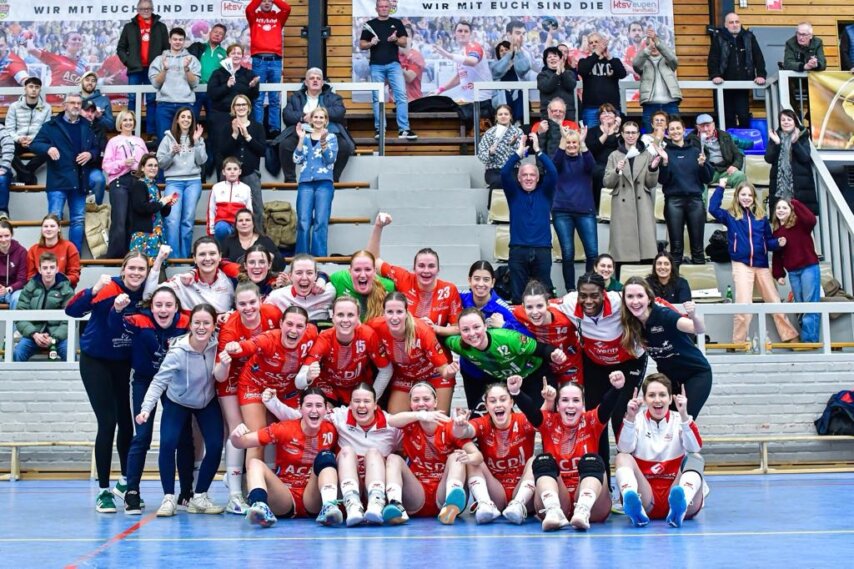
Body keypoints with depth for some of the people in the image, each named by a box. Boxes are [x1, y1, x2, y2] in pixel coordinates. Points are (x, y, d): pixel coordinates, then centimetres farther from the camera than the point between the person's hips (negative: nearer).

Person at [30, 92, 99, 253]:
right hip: (58, 180, -4)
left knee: (78, 220, 7)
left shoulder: (87, 126, 13)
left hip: (79, 181, 4)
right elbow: (34, 144, -2)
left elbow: (97, 148, 18)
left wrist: (90, 154, -5)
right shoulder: (51, 125, 2)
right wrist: (48, 148, -22)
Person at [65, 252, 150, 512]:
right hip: (96, 361, -5)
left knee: (126, 421, 10)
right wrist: (94, 290, -48)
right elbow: (72, 310, -32)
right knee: (108, 423, -10)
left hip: (124, 362, 5)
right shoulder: (109, 289, -22)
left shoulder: (145, 293, -8)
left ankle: (125, 481, 29)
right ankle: (103, 491, 0)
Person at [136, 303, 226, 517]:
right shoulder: (178, 351, -30)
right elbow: (159, 381, -31)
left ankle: (199, 497, 7)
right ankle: (169, 498, -6)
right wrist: (146, 408, -41)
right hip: (178, 402, -3)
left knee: (215, 446, -10)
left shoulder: (216, 344, -20)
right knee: (168, 443, -22)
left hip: (208, 402, 3)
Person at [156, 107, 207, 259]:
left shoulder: (198, 139, 13)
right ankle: (173, 256, -12)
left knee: (188, 220, -2)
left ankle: (184, 256, 4)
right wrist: (172, 153, -11)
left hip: (193, 181, 1)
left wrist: (197, 142, -5)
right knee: (172, 219, -14)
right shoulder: (168, 138, 8)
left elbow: (202, 161, 2)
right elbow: (161, 163, 5)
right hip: (173, 181, -1)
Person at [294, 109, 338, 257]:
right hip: (305, 183, 2)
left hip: (324, 183, -2)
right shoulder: (305, 137, 15)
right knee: (303, 222, -5)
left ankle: (319, 257, -5)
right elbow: (297, 159, 6)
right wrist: (301, 138, -3)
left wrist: (323, 141, -18)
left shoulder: (331, 137, 9)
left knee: (321, 222, -7)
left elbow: (331, 159, -4)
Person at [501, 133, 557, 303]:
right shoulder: (514, 192, 10)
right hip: (518, 250, 0)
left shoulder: (544, 192, 10)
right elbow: (504, 173, -6)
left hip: (542, 250, 0)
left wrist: (538, 151, -9)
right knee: (518, 296, 1)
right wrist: (519, 152, -12)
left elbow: (552, 173, -5)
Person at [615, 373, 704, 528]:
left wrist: (684, 415, -26)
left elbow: (695, 448, -13)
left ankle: (681, 504, -53)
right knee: (623, 457, -20)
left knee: (695, 459, -21)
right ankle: (634, 507, -50)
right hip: (645, 497, 0)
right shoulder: (637, 421, 8)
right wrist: (630, 418, -25)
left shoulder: (679, 421, 8)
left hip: (674, 491, 0)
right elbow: (624, 449, -11)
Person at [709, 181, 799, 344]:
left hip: (761, 265, 3)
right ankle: (739, 342, 1)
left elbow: (768, 241, 12)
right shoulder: (731, 216, 3)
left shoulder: (761, 216, 9)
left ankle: (790, 337, 18)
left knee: (775, 303, 10)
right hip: (741, 264, -3)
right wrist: (720, 188, -11)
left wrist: (778, 243, -8)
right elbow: (713, 208, -13)